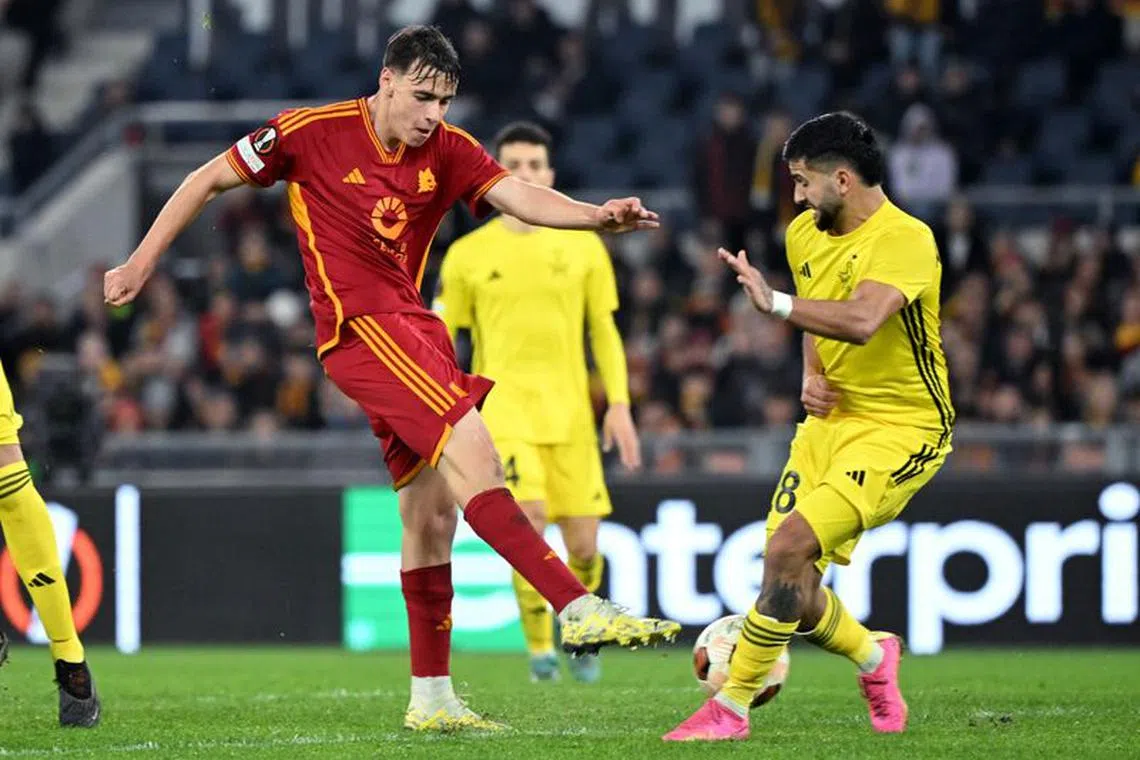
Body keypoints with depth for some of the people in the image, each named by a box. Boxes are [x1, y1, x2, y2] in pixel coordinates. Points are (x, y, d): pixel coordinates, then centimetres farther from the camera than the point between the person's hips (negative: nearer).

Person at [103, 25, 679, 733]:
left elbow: (519, 195, -10)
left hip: (415, 329, 7)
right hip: (359, 324, -7)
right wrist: (142, 263, 7)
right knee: (473, 453, -22)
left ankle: (432, 697, 16)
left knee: (433, 513, 7)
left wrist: (597, 216, -29)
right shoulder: (311, 132, -5)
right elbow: (209, 179, 5)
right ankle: (581, 609, -29)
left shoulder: (448, 151, 5)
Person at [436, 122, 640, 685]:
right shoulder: (468, 254, 3)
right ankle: (539, 645, -11)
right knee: (530, 515, -24)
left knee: (583, 543, -2)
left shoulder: (583, 246, 7)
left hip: (569, 409, 2)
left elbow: (604, 332, 11)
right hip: (503, 405, -2)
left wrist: (619, 405, 2)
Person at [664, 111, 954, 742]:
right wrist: (811, 376, 7)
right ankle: (873, 656, 32)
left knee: (789, 548, -22)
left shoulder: (905, 240, -19)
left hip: (901, 428, -8)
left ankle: (732, 708, -9)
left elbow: (861, 320, -37)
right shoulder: (805, 234, 7)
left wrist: (774, 303, -36)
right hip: (832, 416, 8)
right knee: (792, 591, 0)